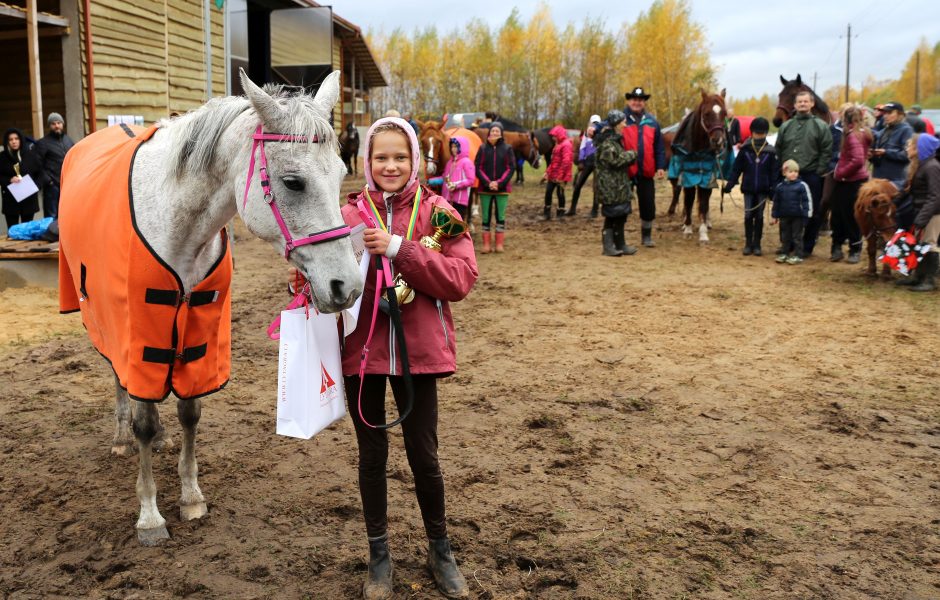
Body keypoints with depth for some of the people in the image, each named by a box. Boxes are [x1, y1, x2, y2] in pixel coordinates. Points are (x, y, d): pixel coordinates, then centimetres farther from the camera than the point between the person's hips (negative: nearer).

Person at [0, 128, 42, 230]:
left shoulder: (29, 155, 2)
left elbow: (39, 172, 9)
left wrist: (34, 185, -4)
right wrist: (9, 180, -15)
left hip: (29, 197, 1)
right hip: (10, 199, -1)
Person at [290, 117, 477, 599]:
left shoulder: (438, 212, -3)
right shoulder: (350, 214, 0)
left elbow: (461, 279, -14)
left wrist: (398, 250, -22)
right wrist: (305, 279, -21)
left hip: (417, 350, -1)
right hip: (361, 348, 1)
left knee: (423, 455, 8)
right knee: (372, 455, 14)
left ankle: (440, 551, 32)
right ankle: (379, 555, 33)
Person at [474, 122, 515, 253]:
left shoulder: (507, 149, 1)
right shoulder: (483, 148, 2)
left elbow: (511, 168, -3)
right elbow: (477, 167, -1)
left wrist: (499, 183, -14)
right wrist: (487, 182, -14)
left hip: (502, 188, -1)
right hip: (485, 188, 1)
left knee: (500, 216, 4)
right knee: (486, 216, 4)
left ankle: (499, 244, 13)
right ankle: (486, 244, 12)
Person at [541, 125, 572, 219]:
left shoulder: (566, 145, -14)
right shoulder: (558, 144, 18)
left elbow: (566, 161, -22)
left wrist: (560, 176, -24)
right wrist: (547, 172, 18)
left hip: (560, 176, -9)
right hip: (553, 174, 9)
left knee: (560, 193, -1)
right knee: (548, 191, 7)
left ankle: (560, 214, 9)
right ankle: (547, 213, 14)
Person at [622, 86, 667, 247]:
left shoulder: (652, 122, 7)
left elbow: (659, 147, 8)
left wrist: (661, 166, 2)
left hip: (646, 172, 3)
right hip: (625, 171, -3)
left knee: (648, 205, 11)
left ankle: (647, 236, 27)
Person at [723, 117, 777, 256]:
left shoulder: (770, 151, -4)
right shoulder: (745, 149, -3)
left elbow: (774, 172, -2)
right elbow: (736, 168, -1)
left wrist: (773, 189, -9)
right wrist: (730, 184, -7)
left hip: (762, 190, 0)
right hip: (748, 188, 0)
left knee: (759, 216, 7)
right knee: (748, 216, 5)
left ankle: (757, 244, 14)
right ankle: (748, 244, 14)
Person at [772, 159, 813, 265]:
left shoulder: (802, 185, -9)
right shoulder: (780, 186, 4)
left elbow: (807, 201, -8)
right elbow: (776, 202, 12)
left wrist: (806, 215, -11)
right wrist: (775, 215, 12)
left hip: (797, 216, -4)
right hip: (784, 216, 4)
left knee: (797, 236, 3)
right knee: (785, 236, 14)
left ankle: (797, 255, 7)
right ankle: (784, 253, 23)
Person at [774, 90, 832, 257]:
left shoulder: (821, 126, 0)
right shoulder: (786, 126, 11)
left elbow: (826, 151, -4)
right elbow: (778, 150, 12)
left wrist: (819, 171, -12)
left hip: (811, 176, -3)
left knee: (811, 213, 3)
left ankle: (807, 247, 11)